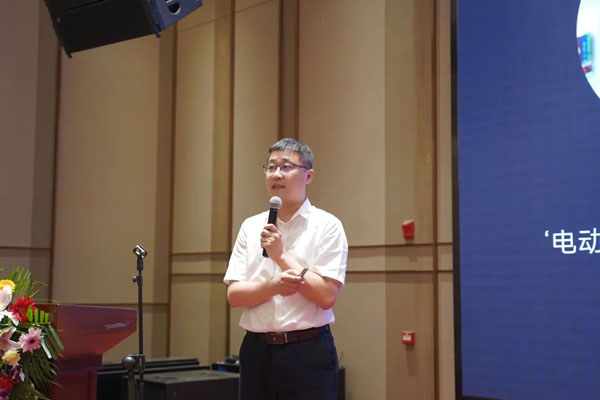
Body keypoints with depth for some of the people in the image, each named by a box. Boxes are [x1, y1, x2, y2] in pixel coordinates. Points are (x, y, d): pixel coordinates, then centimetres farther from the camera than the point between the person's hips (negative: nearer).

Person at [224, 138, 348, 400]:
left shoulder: (326, 225, -3)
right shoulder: (251, 227, 8)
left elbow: (327, 295, -11)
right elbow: (234, 295, 2)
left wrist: (281, 255, -14)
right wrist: (274, 285, -16)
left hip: (308, 351, -4)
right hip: (256, 350, 4)